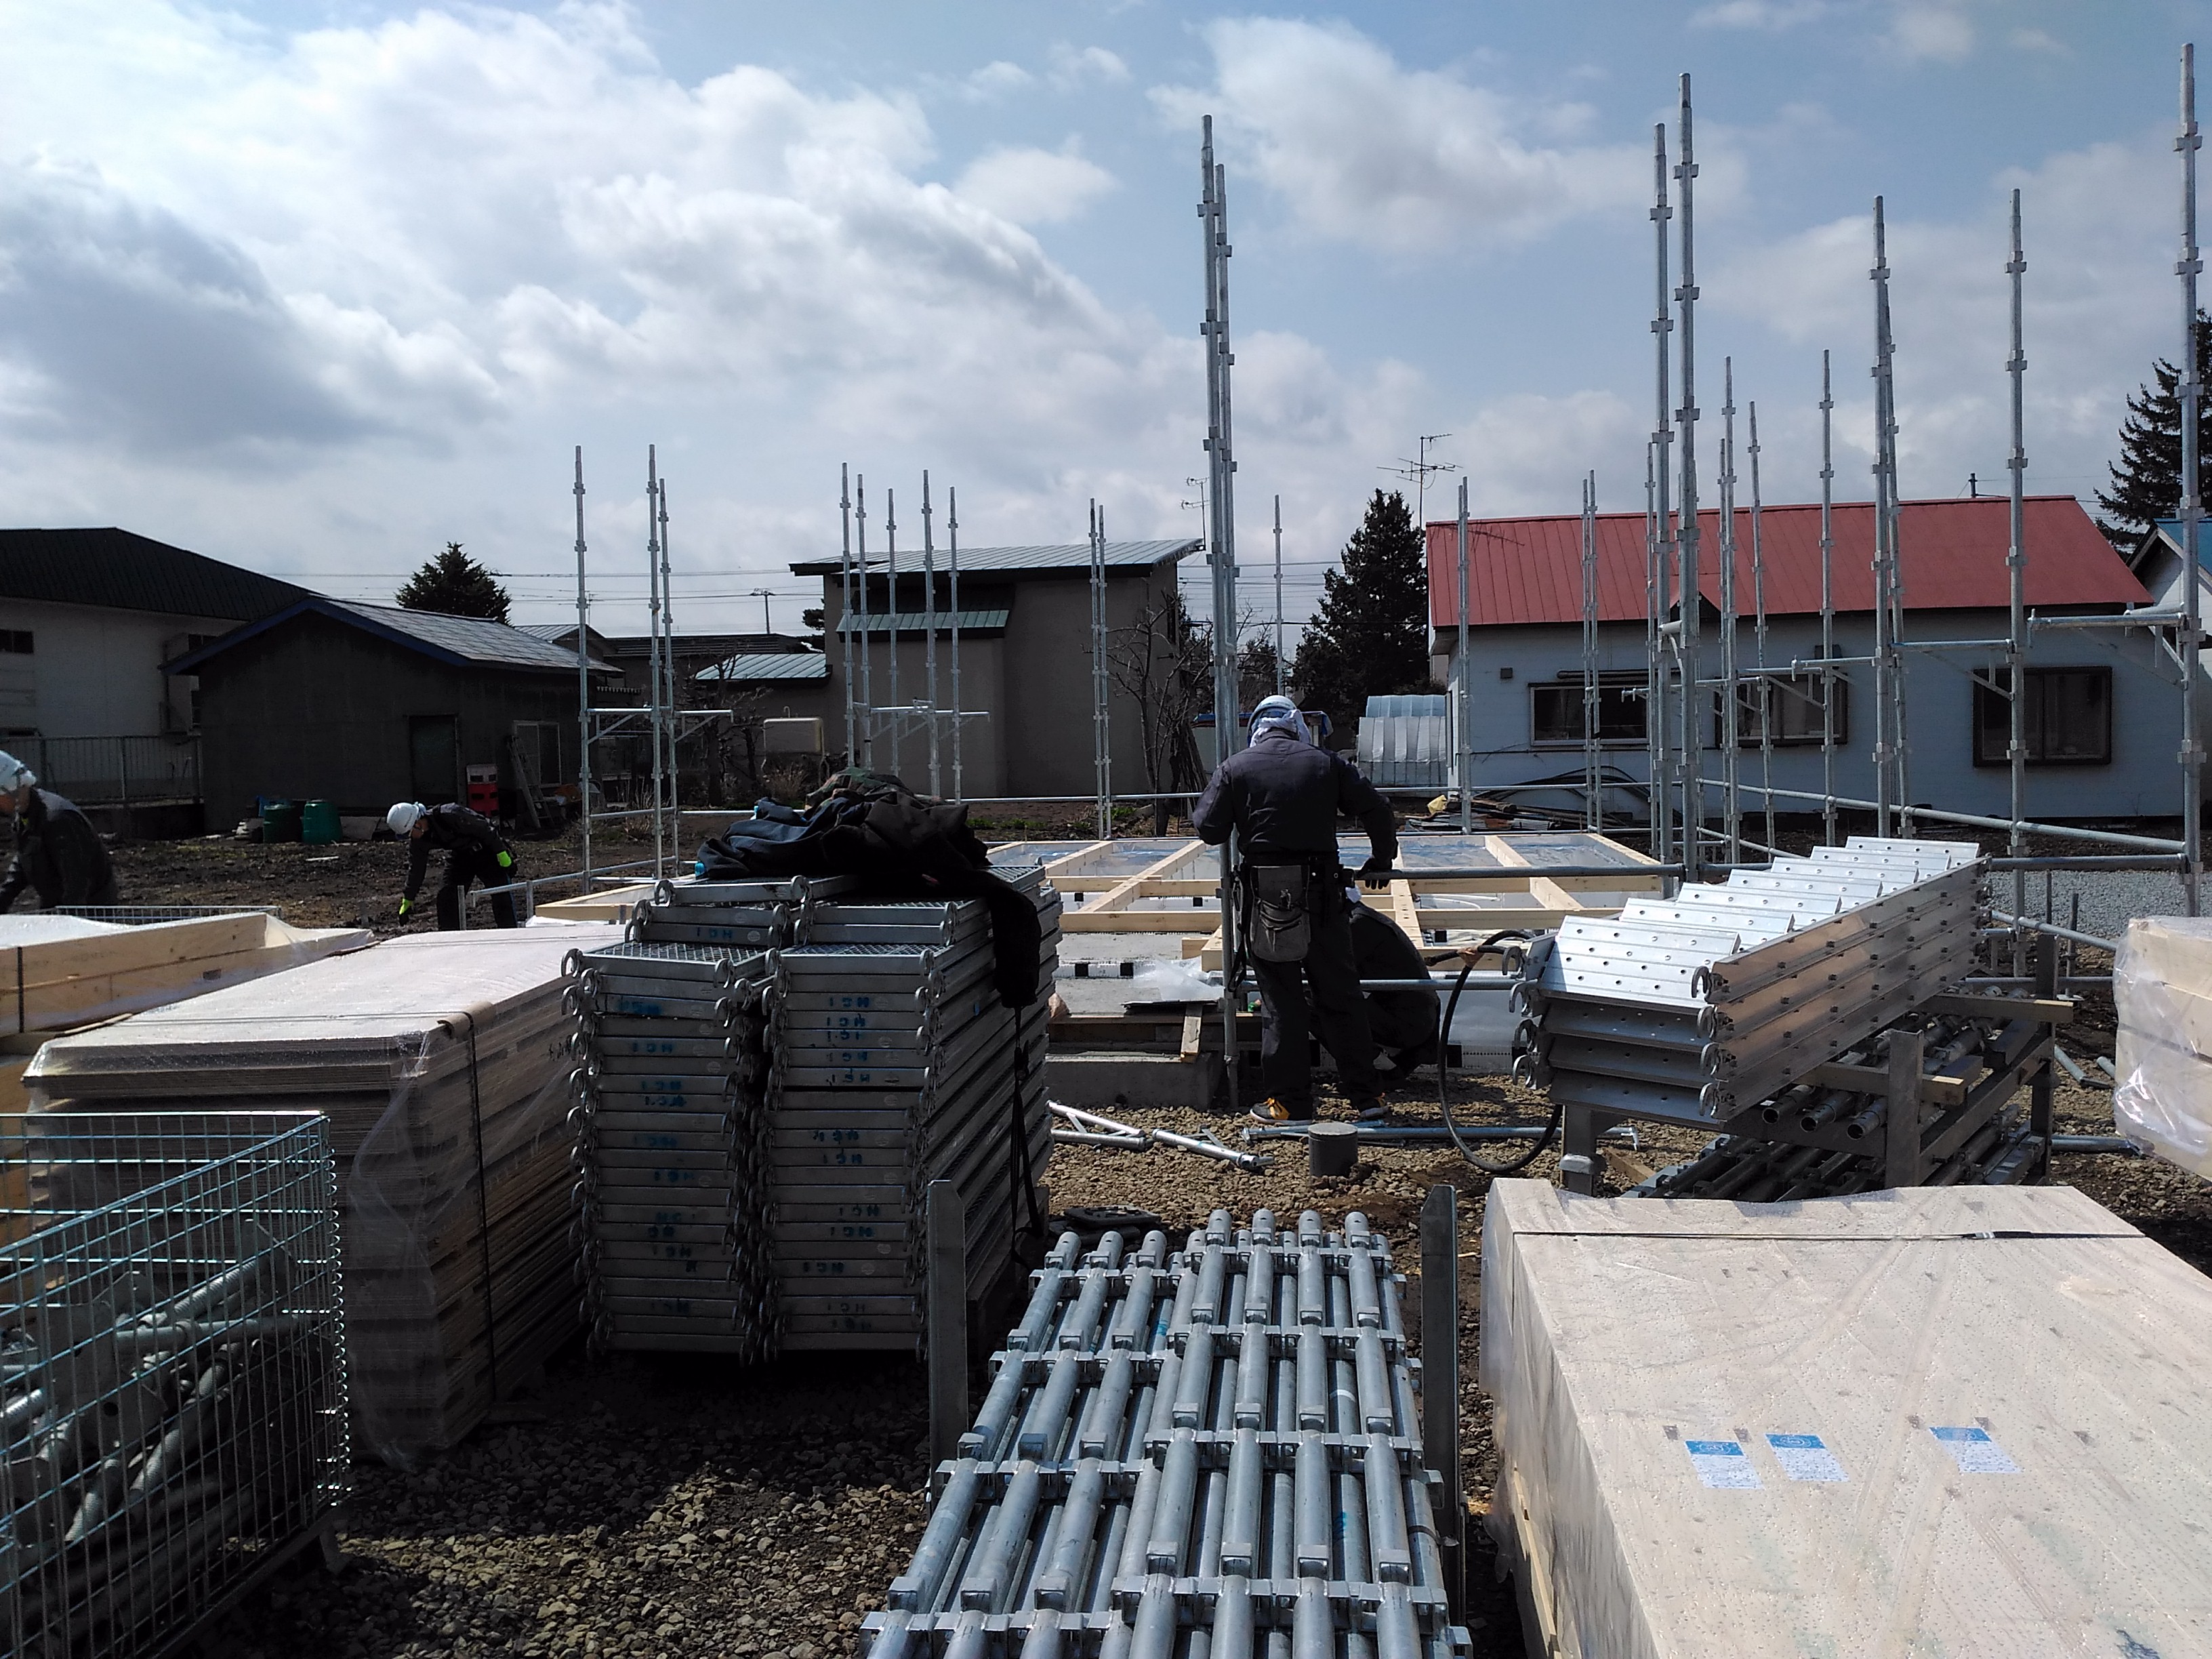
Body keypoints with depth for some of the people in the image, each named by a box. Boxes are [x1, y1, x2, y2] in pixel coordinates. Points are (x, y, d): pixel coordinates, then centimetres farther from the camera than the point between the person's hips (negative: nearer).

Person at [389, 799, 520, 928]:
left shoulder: (450, 815, -34)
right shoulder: (418, 840, -10)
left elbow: (485, 830, -27)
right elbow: (416, 869, 4)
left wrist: (502, 854, -22)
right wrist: (408, 901, 9)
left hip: (487, 851, -7)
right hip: (459, 857, 7)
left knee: (502, 894, -13)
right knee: (447, 896, -4)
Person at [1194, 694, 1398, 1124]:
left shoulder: (1234, 769, 3)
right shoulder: (1327, 764, 8)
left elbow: (1209, 828, 0)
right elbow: (1377, 811, 7)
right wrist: (1380, 862, 22)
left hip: (1264, 899, -1)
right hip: (1321, 896, 1)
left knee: (1280, 1001, 6)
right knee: (1341, 995, 9)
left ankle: (1289, 1101, 8)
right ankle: (1367, 1096, 13)